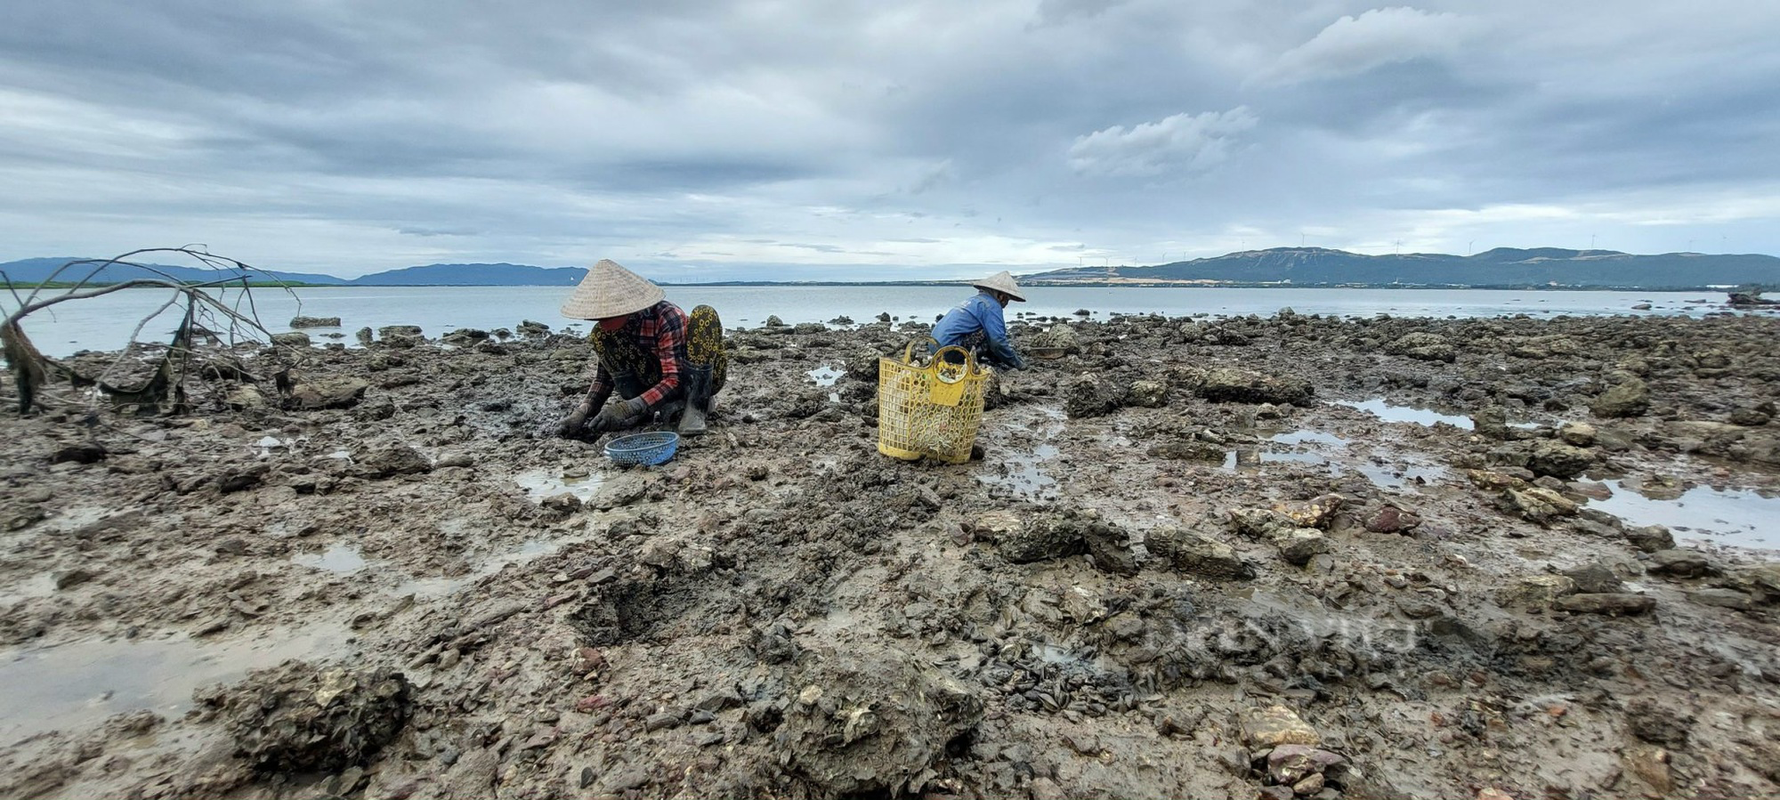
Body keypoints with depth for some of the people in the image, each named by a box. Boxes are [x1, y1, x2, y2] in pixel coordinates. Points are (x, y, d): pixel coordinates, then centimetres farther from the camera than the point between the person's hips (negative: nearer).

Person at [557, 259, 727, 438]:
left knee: (704, 315, -31)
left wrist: (628, 408, -41)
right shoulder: (605, 329, -10)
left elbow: (675, 380, -32)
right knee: (600, 336, -11)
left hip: (700, 377, -5)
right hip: (658, 381, 5)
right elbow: (604, 376, -1)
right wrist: (582, 412, -17)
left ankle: (696, 404, -25)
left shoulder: (666, 317, -29)